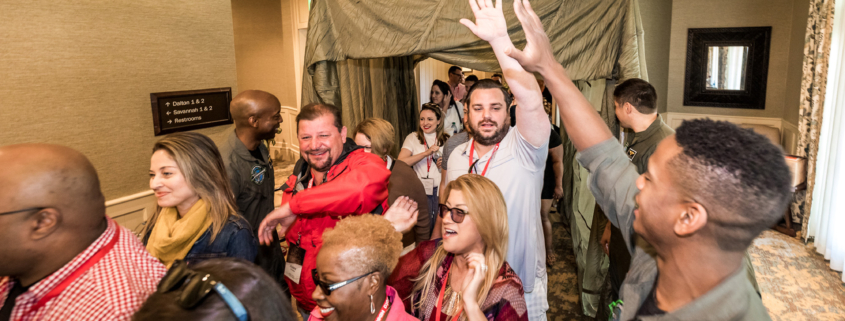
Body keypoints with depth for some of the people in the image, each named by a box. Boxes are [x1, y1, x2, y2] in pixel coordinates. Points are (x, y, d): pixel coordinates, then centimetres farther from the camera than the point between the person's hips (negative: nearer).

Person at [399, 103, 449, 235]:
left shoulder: (445, 139, 10)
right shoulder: (413, 138, 2)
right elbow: (400, 162, -13)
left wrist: (442, 165, -2)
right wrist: (427, 153, -17)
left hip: (440, 189, 2)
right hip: (421, 189, -2)